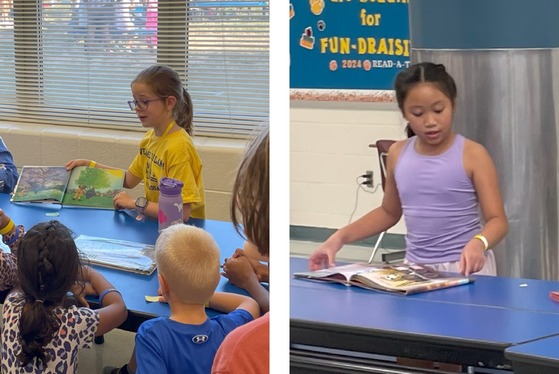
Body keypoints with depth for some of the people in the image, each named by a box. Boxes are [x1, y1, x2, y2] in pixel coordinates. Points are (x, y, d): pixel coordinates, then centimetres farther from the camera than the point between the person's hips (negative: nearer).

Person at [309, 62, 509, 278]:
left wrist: (478, 243, -30)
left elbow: (497, 219, -8)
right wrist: (339, 238, 9)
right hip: (415, 268, 3)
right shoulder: (398, 154, 5)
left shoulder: (472, 155, -8)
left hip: (465, 268, -3)